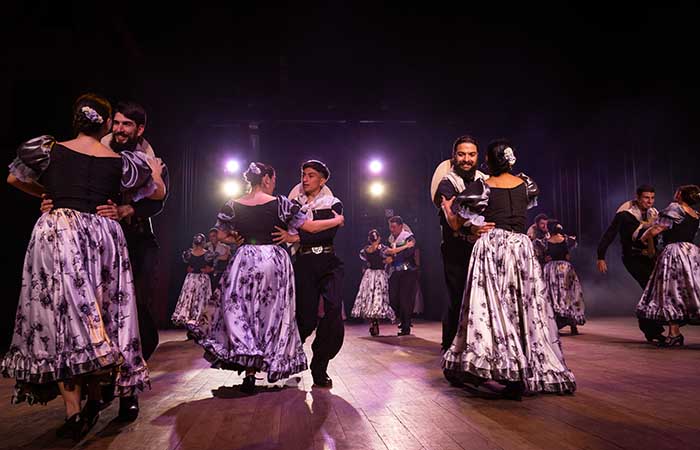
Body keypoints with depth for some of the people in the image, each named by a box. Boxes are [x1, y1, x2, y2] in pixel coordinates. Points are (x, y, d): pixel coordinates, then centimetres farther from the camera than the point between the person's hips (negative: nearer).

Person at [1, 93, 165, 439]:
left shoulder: (49, 150, 4)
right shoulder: (120, 161, 4)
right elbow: (158, 192, 16)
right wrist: (155, 171, 36)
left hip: (57, 233, -1)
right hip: (103, 237, 2)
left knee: (60, 317, 0)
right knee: (98, 318, 11)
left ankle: (73, 411, -3)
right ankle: (94, 397, 17)